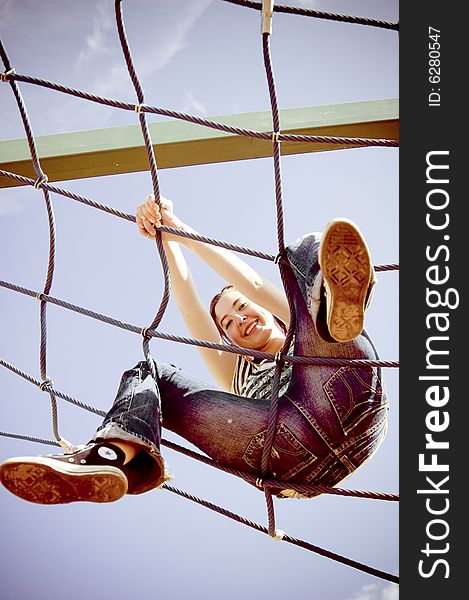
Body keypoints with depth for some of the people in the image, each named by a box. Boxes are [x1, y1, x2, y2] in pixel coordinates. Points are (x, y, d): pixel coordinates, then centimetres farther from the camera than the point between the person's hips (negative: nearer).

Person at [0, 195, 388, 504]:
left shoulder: (307, 341, 38)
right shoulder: (239, 375, 42)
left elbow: (254, 284, 27)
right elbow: (190, 306, 32)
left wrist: (181, 229, 28)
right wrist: (167, 238, 27)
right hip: (295, 461, 2)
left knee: (306, 250, -2)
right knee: (149, 374, 4)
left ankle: (336, 305, -41)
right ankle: (113, 455, -31)